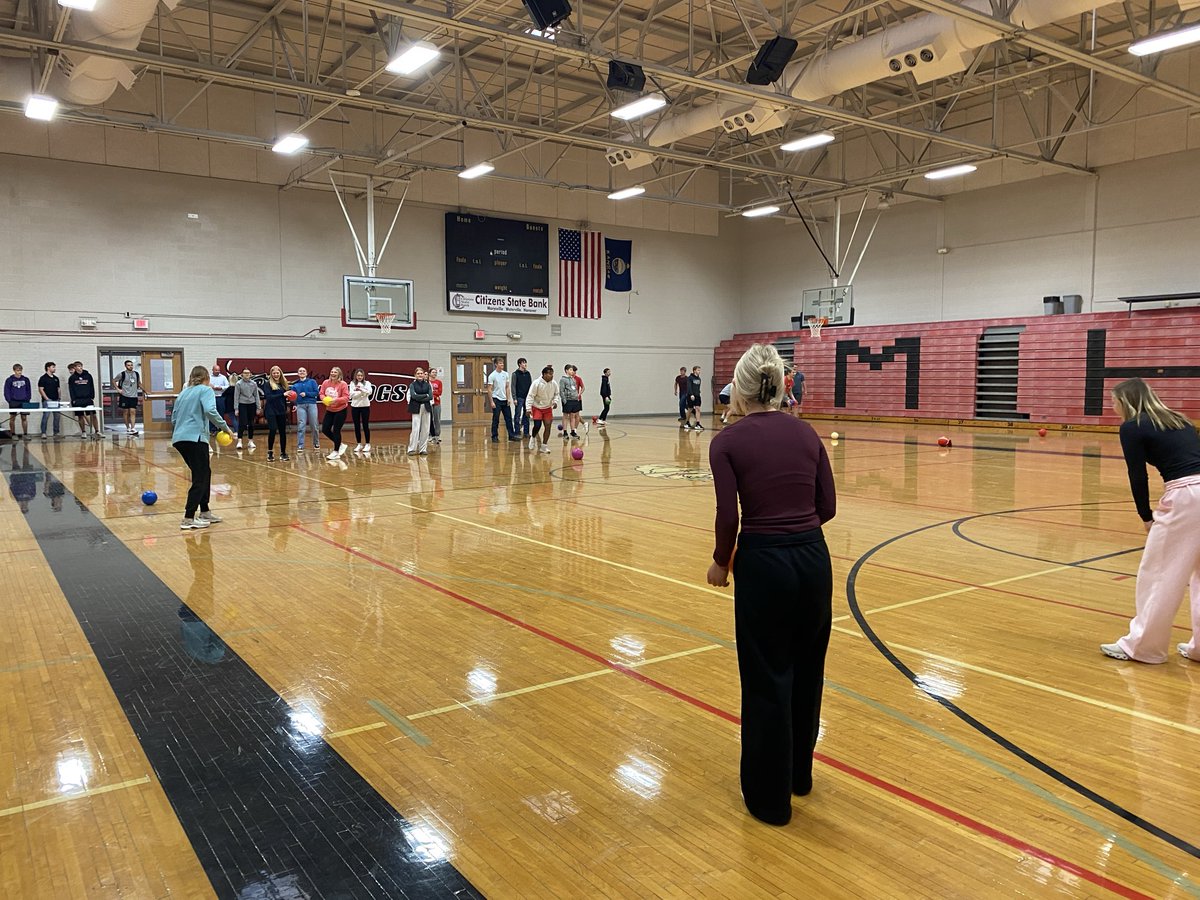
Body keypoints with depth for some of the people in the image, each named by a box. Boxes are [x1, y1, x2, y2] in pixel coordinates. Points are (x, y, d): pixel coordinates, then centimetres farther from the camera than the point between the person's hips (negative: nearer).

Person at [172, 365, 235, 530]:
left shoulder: (183, 393, 22)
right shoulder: (205, 390, 2)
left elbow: (174, 418, 24)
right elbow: (210, 411, -17)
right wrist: (225, 427, -10)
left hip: (179, 438, 8)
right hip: (195, 438, -8)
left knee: (204, 473, 18)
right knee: (200, 478, -2)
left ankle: (204, 512, 24)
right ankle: (188, 519, -6)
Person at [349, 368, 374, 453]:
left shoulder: (367, 383, -1)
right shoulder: (352, 384, 4)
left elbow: (369, 392, -19)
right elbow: (351, 395, -4)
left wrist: (361, 389, -34)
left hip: (365, 406, -2)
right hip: (355, 406, 2)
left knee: (365, 425, -1)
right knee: (357, 426, 6)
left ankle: (368, 444, 7)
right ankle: (359, 444, 16)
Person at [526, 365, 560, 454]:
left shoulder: (554, 383, -7)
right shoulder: (536, 383, -20)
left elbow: (556, 394, 10)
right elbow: (530, 396, -16)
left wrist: (555, 401, -9)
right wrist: (528, 409, -21)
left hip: (548, 408, 4)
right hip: (537, 407, -4)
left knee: (548, 426, -5)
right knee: (537, 425, -14)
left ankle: (544, 446, 5)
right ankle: (533, 438, 21)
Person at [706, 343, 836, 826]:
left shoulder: (728, 441, -7)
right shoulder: (806, 432, 6)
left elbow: (729, 516, -14)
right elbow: (827, 507, 5)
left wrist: (720, 563, 3)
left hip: (763, 562, -5)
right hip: (813, 558, 5)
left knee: (766, 681, 9)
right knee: (807, 672, 22)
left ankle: (770, 798, 22)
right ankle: (800, 774, 41)